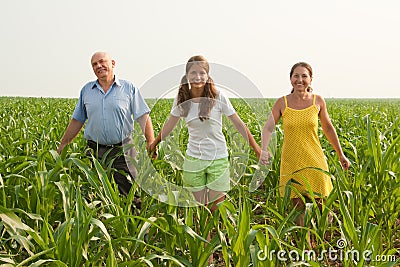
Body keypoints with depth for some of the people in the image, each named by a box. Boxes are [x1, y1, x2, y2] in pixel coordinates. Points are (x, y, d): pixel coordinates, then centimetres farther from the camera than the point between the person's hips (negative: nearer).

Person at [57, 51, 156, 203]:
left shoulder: (128, 88, 2)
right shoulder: (86, 90, 11)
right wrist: (62, 145, 13)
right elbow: (77, 121, 16)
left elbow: (143, 117, 0)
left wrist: (151, 143, -10)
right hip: (95, 151, 3)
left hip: (123, 150, -3)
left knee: (130, 193, -3)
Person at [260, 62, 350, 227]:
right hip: (291, 161, 0)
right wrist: (264, 150, -24)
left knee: (321, 206, 5)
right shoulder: (282, 103, -2)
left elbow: (328, 129, 11)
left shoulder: (318, 101, 1)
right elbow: (268, 128, -6)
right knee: (298, 207, 6)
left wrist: (340, 155, 16)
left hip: (314, 160, 1)